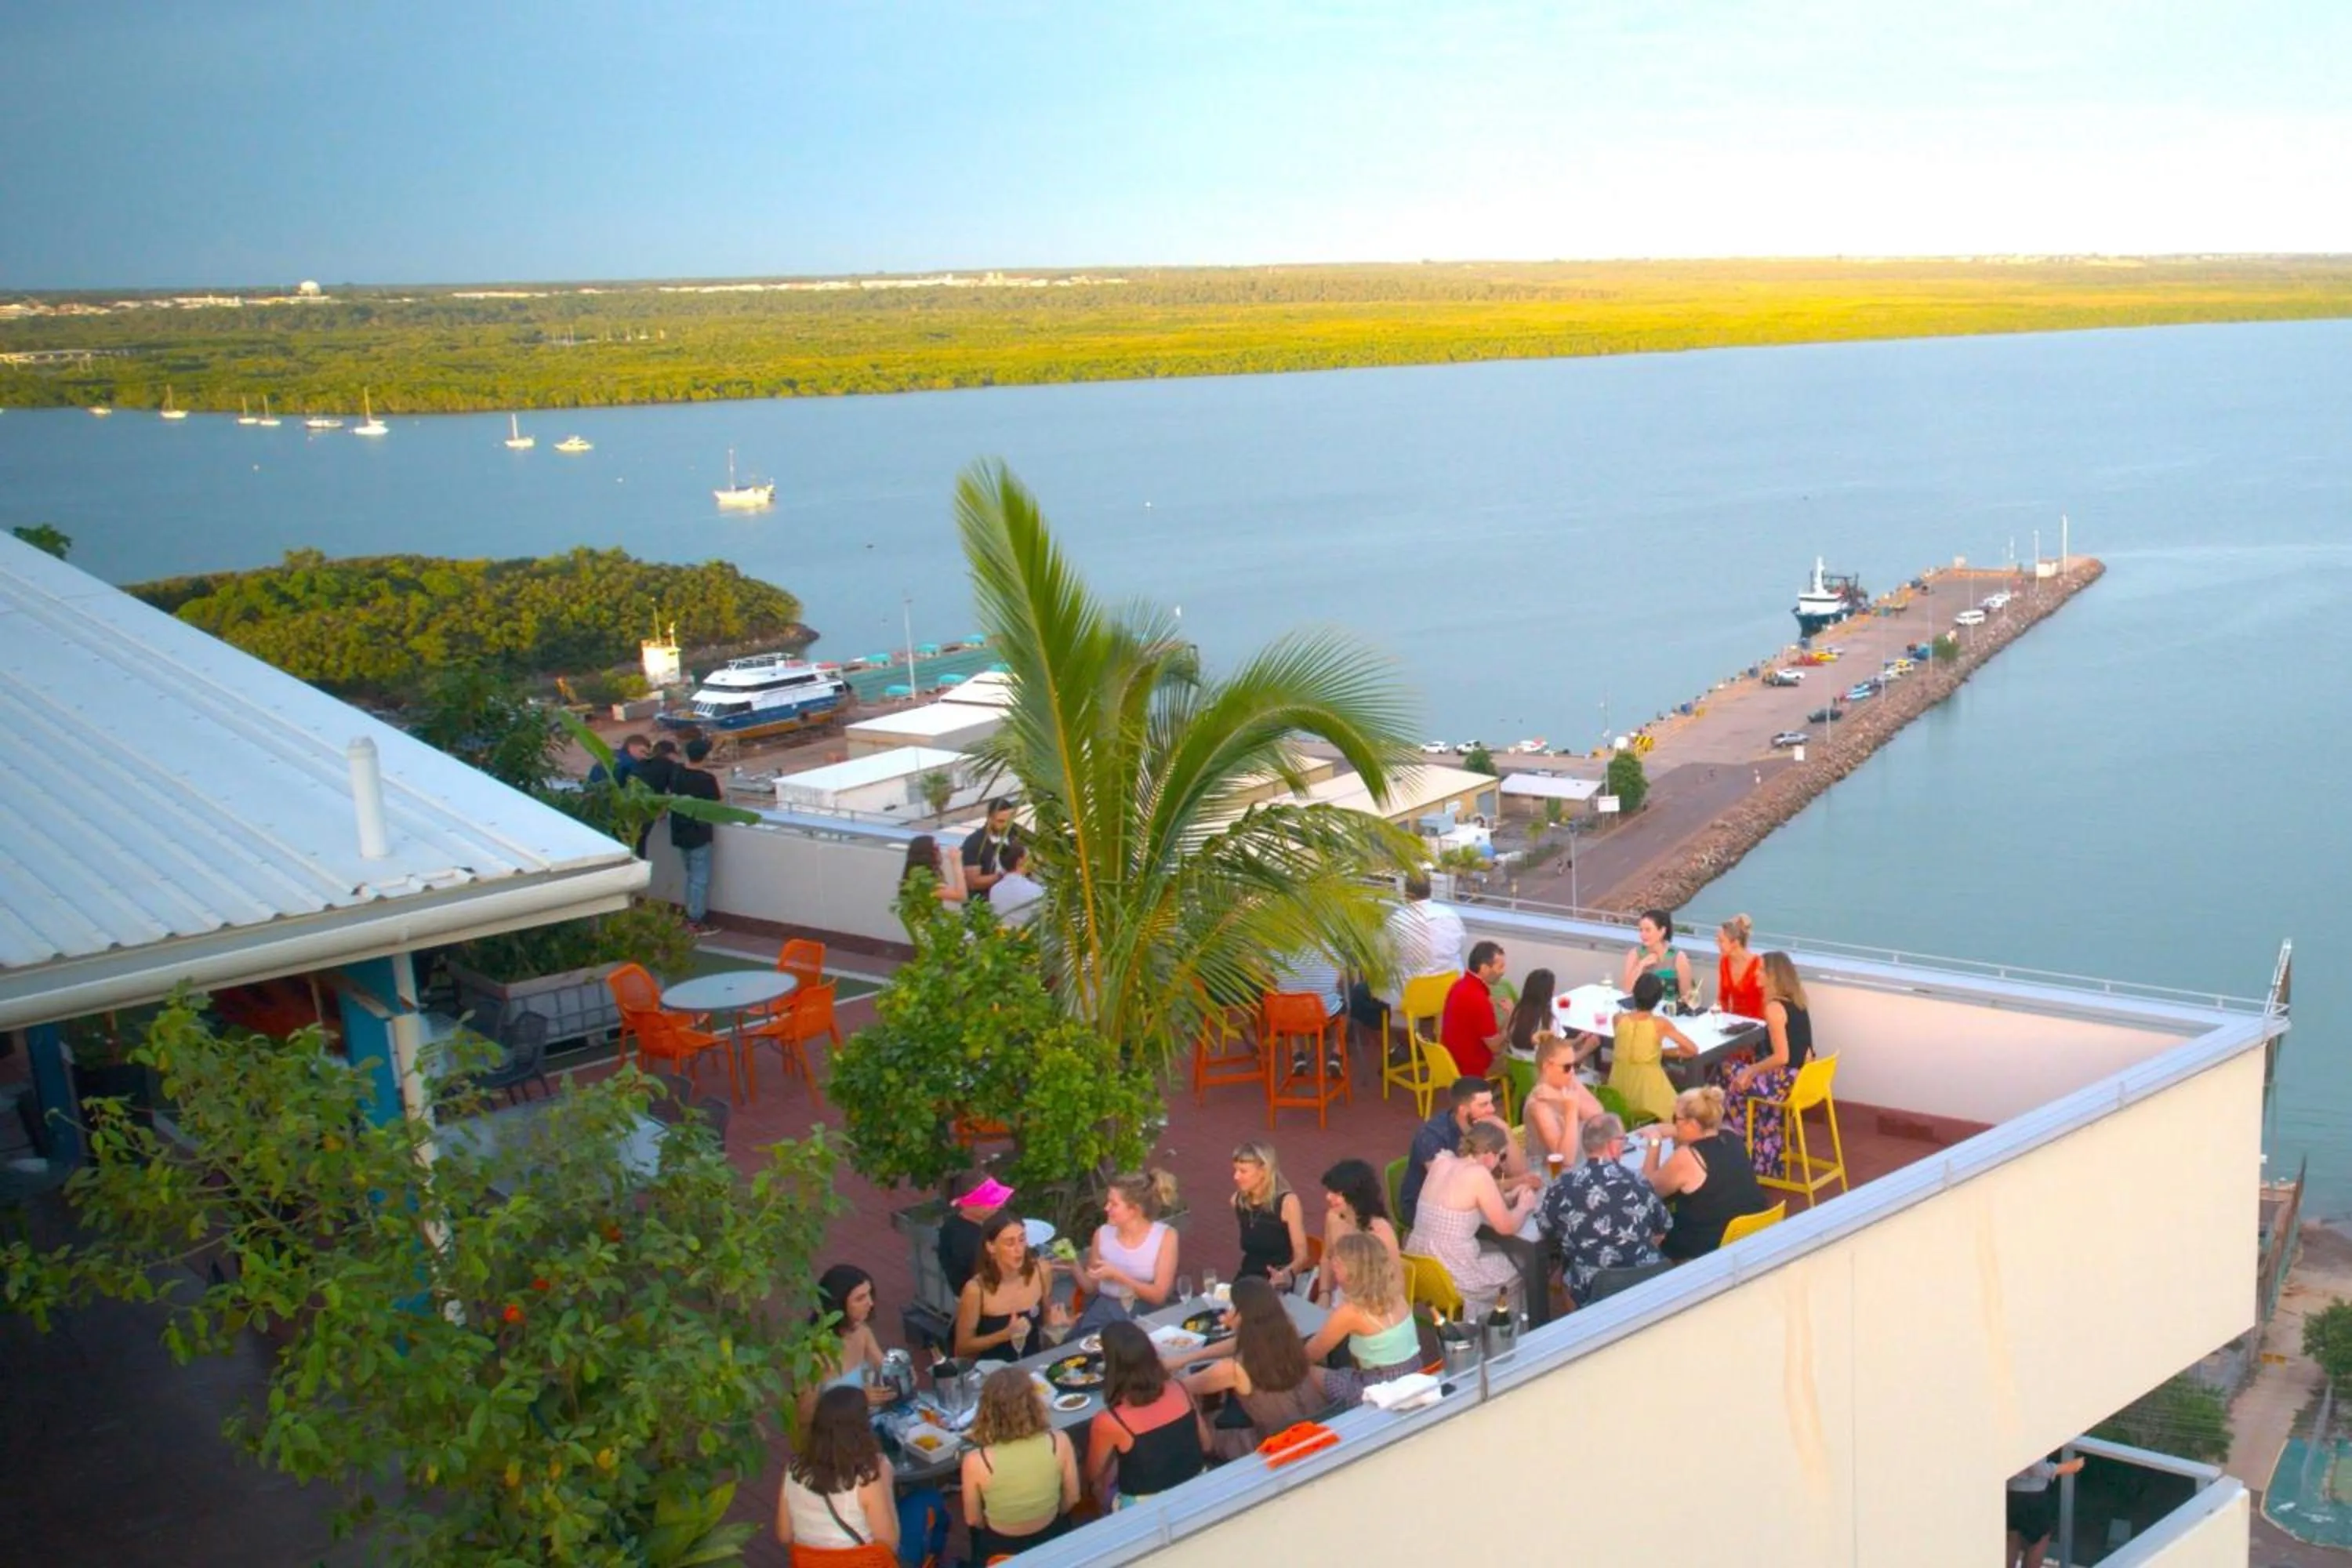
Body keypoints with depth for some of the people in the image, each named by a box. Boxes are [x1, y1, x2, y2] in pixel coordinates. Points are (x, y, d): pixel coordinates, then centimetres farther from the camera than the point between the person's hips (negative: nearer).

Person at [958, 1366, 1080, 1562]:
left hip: (999, 1548, -1)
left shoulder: (976, 1461, -31)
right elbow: (1071, 1499, -8)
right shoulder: (1059, 1443, -26)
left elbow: (973, 1520, -13)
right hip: (1051, 1538, 1)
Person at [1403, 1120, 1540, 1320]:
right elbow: (1506, 1227, -9)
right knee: (1517, 1268, 20)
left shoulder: (1441, 1162, 5)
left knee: (1498, 1255, 29)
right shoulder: (1478, 1174, -15)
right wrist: (1523, 1206, 11)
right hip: (1451, 1277, -7)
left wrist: (1507, 1199, 17)